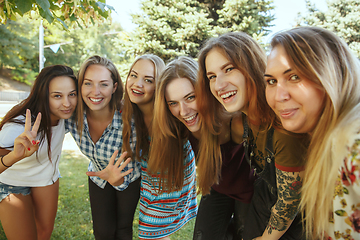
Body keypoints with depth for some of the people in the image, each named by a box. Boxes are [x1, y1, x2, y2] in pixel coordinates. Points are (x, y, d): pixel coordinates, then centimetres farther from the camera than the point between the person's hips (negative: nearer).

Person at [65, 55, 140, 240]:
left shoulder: (128, 121, -36)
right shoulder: (72, 117, -27)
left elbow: (125, 179, -28)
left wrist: (116, 179, -51)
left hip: (128, 178, -2)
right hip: (98, 176, 3)